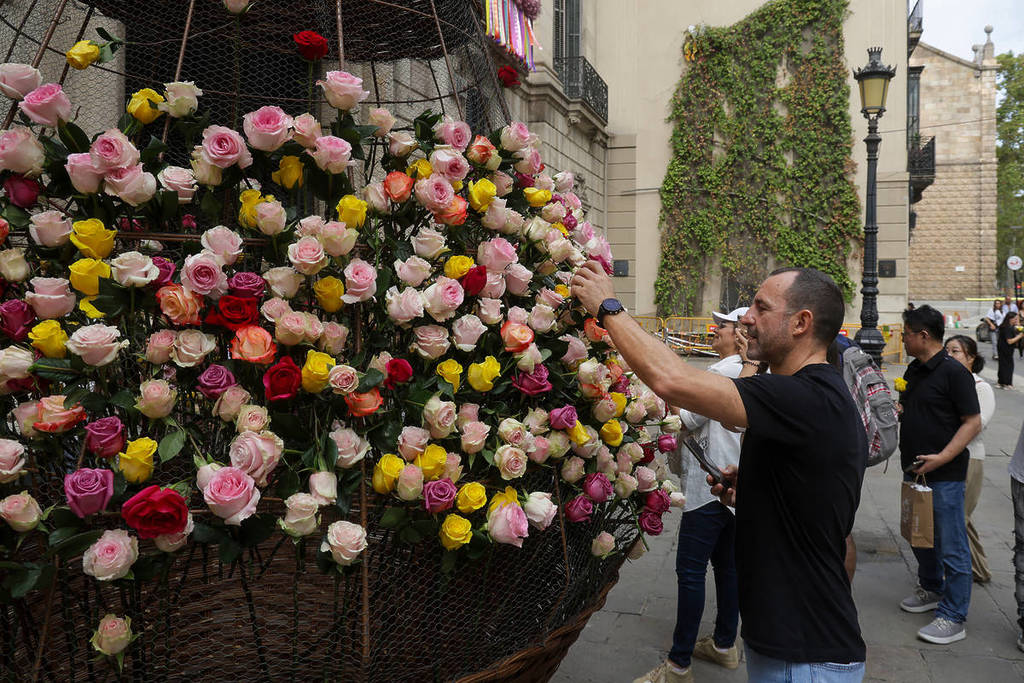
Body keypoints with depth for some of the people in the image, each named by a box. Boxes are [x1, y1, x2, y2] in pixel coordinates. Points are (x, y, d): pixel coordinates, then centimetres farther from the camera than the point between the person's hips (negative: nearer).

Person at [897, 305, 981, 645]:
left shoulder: (954, 372, -14)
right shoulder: (914, 370, 10)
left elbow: (973, 422, -16)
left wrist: (942, 457, -23)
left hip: (945, 475, -8)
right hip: (914, 469, 9)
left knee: (951, 546, -1)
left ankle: (953, 618, 8)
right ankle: (931, 589, 40)